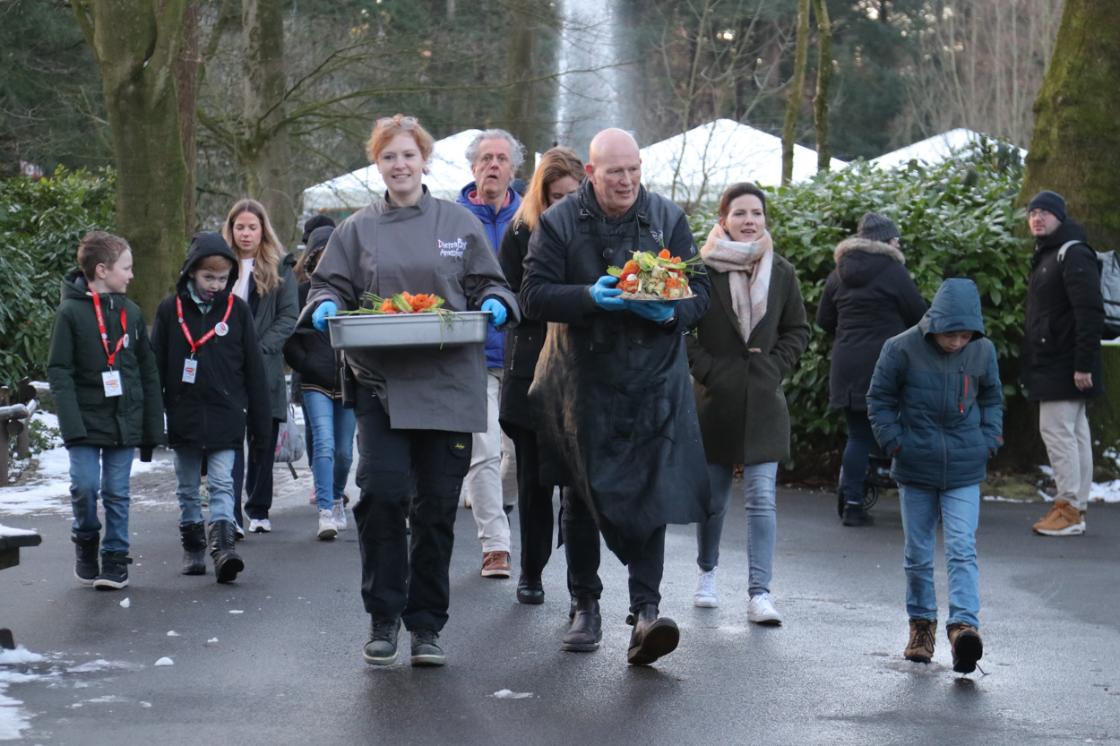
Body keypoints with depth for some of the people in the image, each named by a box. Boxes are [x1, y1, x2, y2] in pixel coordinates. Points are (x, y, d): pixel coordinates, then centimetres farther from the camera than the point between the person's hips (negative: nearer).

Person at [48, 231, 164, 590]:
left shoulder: (131, 312, 7)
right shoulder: (71, 312, -5)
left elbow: (148, 372, 11)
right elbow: (58, 371, -7)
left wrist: (152, 426, 9)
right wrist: (71, 422, -16)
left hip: (124, 421, 3)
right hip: (86, 419, -3)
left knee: (116, 491, 4)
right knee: (85, 485, -8)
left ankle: (115, 557, 14)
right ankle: (86, 540, 18)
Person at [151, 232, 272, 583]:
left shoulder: (237, 310, 1)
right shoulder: (170, 310, 1)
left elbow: (253, 369, 5)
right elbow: (156, 367, 4)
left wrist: (260, 421, 5)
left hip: (225, 415, -2)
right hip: (183, 415, 2)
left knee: (222, 484, -9)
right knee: (187, 488, 11)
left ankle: (223, 546, -17)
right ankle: (193, 548, 21)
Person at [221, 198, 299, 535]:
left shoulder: (280, 268, 6)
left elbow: (289, 316, -1)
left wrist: (259, 350, -12)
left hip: (265, 367, 1)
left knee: (263, 443, 8)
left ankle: (259, 511, 21)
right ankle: (230, 515, -14)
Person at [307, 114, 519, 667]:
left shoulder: (459, 224, 10)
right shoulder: (358, 230, 10)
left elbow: (490, 286, 12)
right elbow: (328, 284, 11)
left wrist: (494, 305, -10)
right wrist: (325, 306, -11)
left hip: (448, 387, 1)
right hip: (381, 384, 0)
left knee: (437, 506, 3)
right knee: (382, 492, -14)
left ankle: (426, 625, 14)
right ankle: (383, 618, -1)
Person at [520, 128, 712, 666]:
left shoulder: (668, 218, 4)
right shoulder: (558, 223, -1)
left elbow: (698, 293, 5)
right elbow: (534, 295, -6)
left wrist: (670, 313, -17)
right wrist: (591, 297, -22)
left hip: (653, 381, 0)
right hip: (582, 382, 0)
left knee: (652, 495, -12)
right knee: (581, 499, 10)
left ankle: (646, 610, -14)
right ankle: (585, 606, 23)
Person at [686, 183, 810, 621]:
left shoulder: (782, 273, 4)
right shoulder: (702, 269, -6)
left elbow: (798, 331, 13)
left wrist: (774, 367, 1)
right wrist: (705, 370, -8)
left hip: (763, 401, 1)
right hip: (715, 400, -1)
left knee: (762, 498, -7)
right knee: (713, 496, 11)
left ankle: (759, 594, -8)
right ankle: (707, 572, 34)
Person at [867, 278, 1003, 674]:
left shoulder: (982, 351, -3)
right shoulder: (902, 349, -11)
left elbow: (992, 400, 14)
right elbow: (879, 400, 1)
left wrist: (988, 440, 2)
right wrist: (895, 442, -8)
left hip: (964, 470, 0)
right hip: (915, 469, 0)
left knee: (962, 549, -12)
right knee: (918, 554, 10)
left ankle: (964, 624, -21)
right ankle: (921, 623, 24)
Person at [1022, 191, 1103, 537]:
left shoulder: (1074, 255, -13)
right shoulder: (1047, 256, 19)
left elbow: (1090, 313, -20)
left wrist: (1083, 363, -24)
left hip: (1064, 365, -10)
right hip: (1051, 364, 10)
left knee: (1057, 430, -10)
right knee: (1075, 432, 11)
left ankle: (1070, 506, -7)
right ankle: (1074, 507, 15)